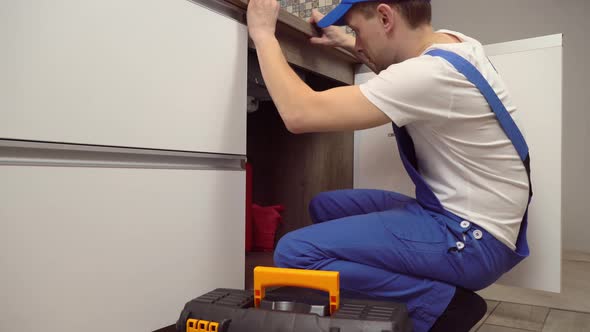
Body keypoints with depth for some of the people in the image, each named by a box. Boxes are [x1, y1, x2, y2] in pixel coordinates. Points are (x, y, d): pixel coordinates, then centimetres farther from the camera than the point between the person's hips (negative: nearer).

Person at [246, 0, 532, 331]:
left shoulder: (429, 74, -25)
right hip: (458, 217, 10)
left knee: (295, 252, -19)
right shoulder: (449, 43, 4)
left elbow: (300, 114, -27)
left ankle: (441, 303, -9)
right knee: (325, 206, 14)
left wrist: (263, 33, -13)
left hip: (472, 238, -10)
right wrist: (346, 43, 23)